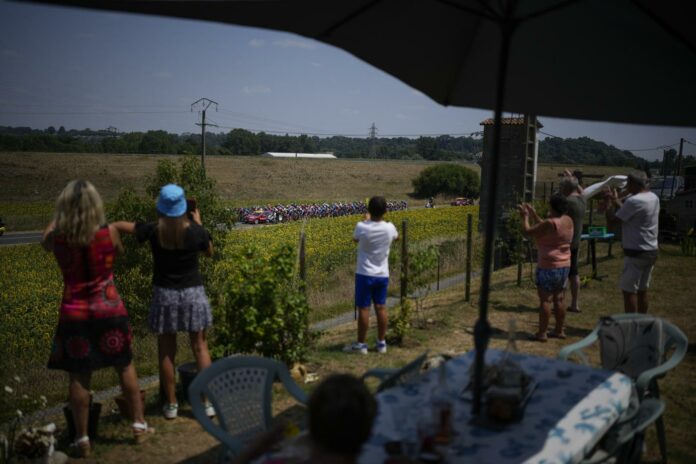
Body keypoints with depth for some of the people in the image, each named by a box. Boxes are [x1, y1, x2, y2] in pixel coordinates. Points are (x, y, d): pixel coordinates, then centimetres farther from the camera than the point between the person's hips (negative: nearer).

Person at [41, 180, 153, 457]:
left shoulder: (57, 238, -8)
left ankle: (82, 440, 17)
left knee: (79, 377, 9)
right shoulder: (109, 232, -12)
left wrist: (59, 215, 24)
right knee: (125, 367, 14)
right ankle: (139, 426, 23)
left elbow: (45, 241, 18)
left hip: (74, 314, 0)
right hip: (109, 310, 0)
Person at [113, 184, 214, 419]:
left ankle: (171, 404, 17)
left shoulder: (153, 231, -10)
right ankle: (208, 401, 11)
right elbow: (209, 252, 10)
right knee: (200, 347, 8)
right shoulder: (196, 231, -10)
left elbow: (123, 225, 5)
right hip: (193, 293, 0)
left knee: (166, 351, 10)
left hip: (165, 294, 0)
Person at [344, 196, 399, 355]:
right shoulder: (389, 228, -8)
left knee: (363, 309, 2)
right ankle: (381, 343, 17)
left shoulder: (361, 227, -17)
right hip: (382, 275, 3)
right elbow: (396, 237, 17)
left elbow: (355, 240, 7)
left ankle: (361, 344, 9)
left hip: (365, 274, -3)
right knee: (381, 308, 10)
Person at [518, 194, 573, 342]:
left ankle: (542, 333, 1)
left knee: (545, 299, -2)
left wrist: (525, 217, 2)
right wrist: (534, 215, 20)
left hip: (548, 267, -8)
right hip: (564, 266, 8)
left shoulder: (550, 223, -21)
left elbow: (528, 231, -14)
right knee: (558, 298, 15)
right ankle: (559, 330, 22)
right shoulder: (568, 221, 4)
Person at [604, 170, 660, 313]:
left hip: (636, 253, -9)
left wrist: (609, 201, 0)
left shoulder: (634, 201, -20)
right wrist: (616, 200, 19)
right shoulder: (654, 197, 8)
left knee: (628, 290, 0)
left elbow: (612, 220, -14)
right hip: (651, 251, 9)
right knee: (642, 290, 16)